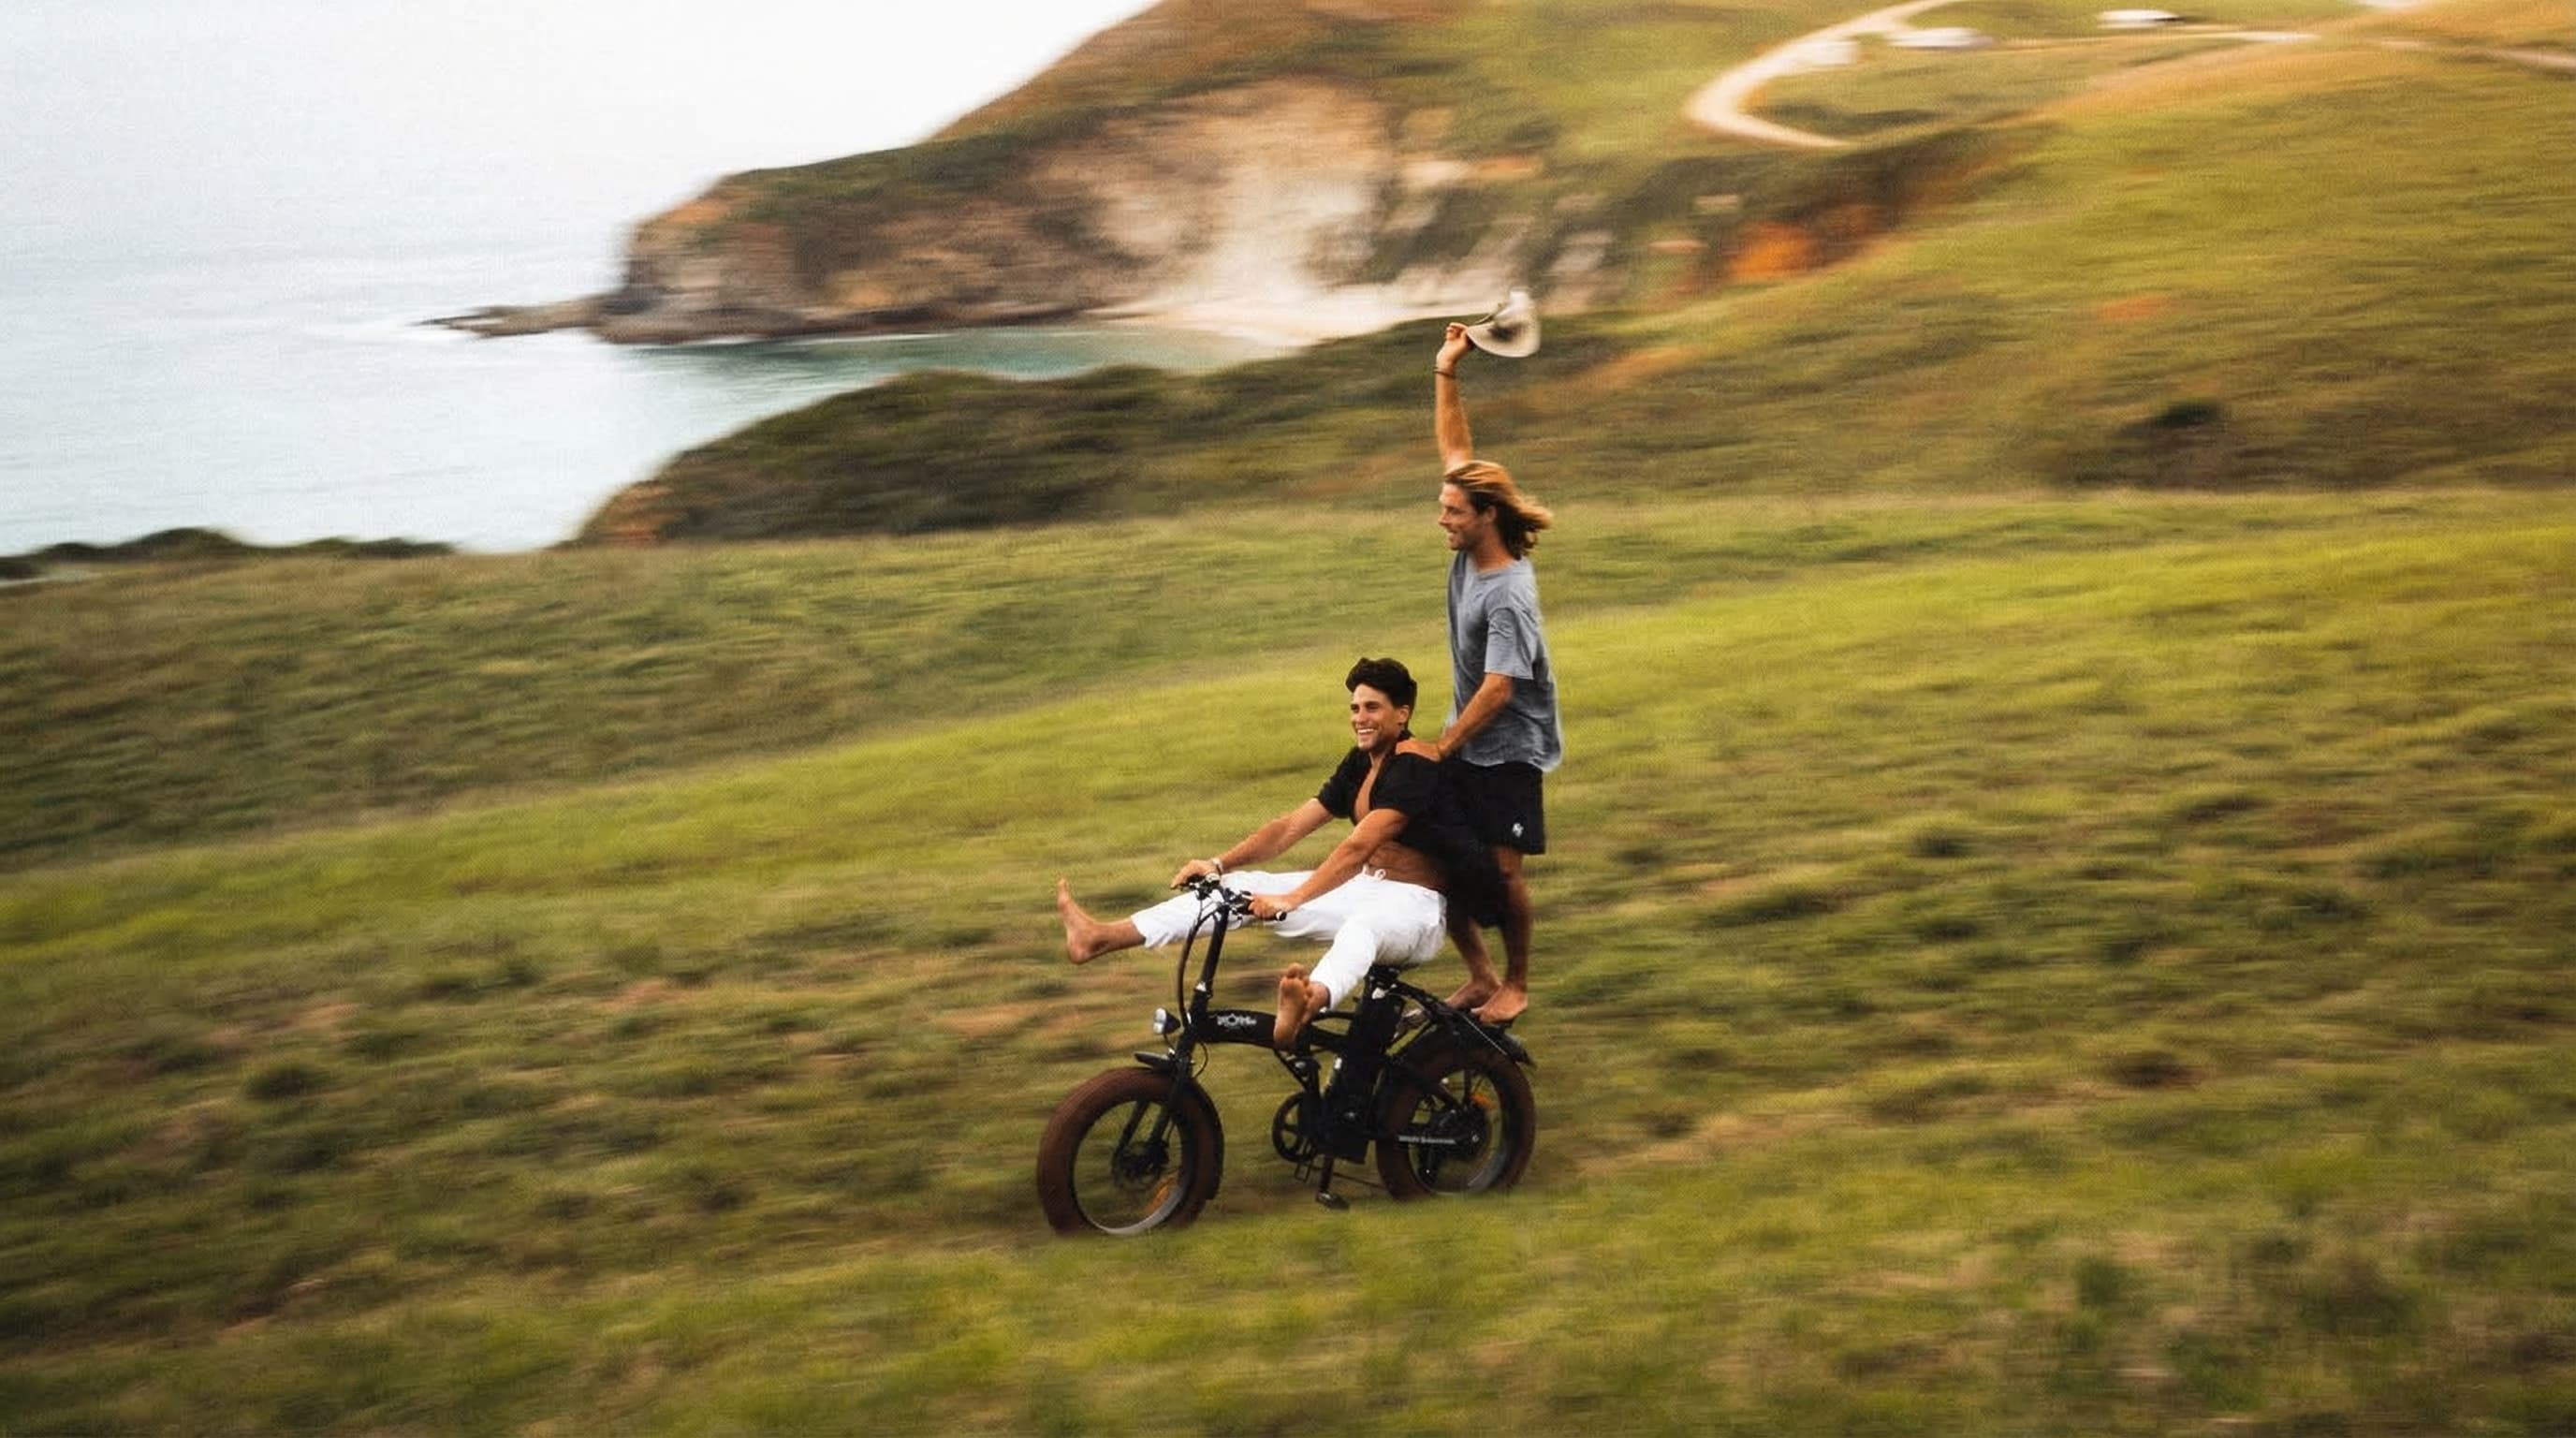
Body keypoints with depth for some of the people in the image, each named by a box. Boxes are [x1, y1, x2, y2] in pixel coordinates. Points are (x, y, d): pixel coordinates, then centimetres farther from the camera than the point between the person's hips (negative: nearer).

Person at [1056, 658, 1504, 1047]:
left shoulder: (1413, 763, -15)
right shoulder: (1361, 764, 12)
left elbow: (1358, 846, -28)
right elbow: (1291, 826, 8)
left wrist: (1290, 900, -36)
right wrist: (1218, 864, -5)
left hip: (1413, 906, -9)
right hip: (1365, 889, 9)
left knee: (1363, 925, -44)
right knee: (1241, 887, -1)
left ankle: (1307, 1003, -77)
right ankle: (1101, 938, -7)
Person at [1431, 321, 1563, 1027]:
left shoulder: (1508, 595, -24)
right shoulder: (1470, 551, -2)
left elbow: (1499, 688, -25)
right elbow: (1457, 450, 4)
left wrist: (1441, 749, -20)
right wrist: (1445, 373, -3)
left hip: (1506, 749, -8)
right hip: (1465, 739, 8)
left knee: (1502, 866, -1)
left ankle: (1515, 986, 18)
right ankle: (1479, 974, 19)